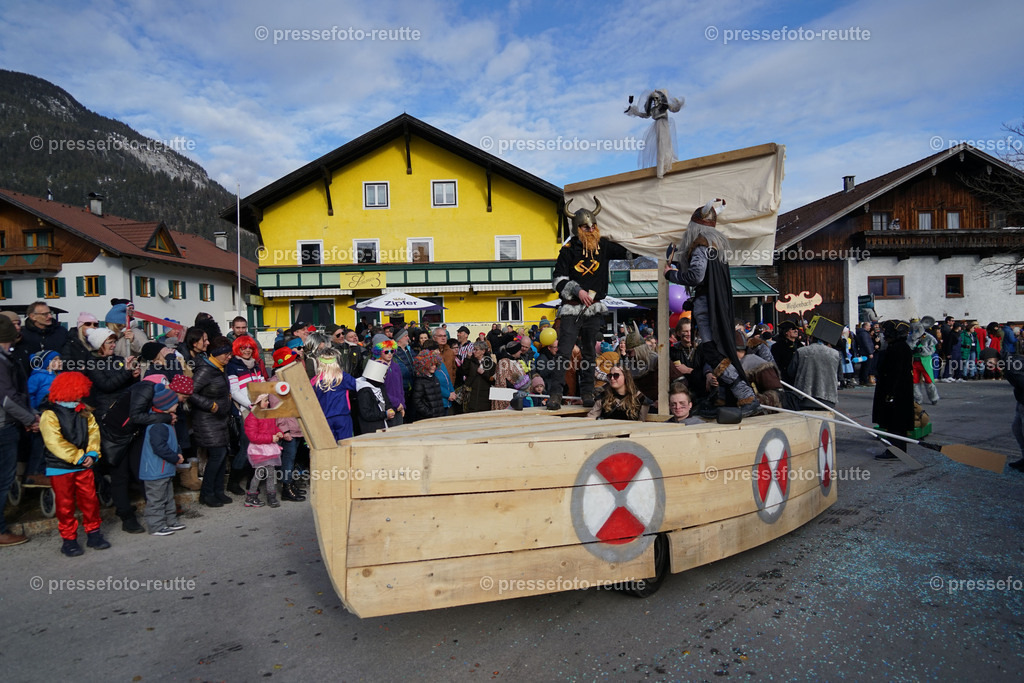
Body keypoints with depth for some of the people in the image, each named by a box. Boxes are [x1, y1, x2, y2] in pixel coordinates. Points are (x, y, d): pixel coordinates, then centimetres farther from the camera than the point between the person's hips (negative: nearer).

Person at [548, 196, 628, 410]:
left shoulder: (604, 246, 8)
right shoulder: (569, 249, -2)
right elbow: (558, 280, -3)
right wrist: (578, 291, -13)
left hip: (595, 309, 3)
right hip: (572, 308, -3)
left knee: (590, 353, 9)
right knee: (564, 352, -9)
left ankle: (587, 393, 17)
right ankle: (555, 394, -7)